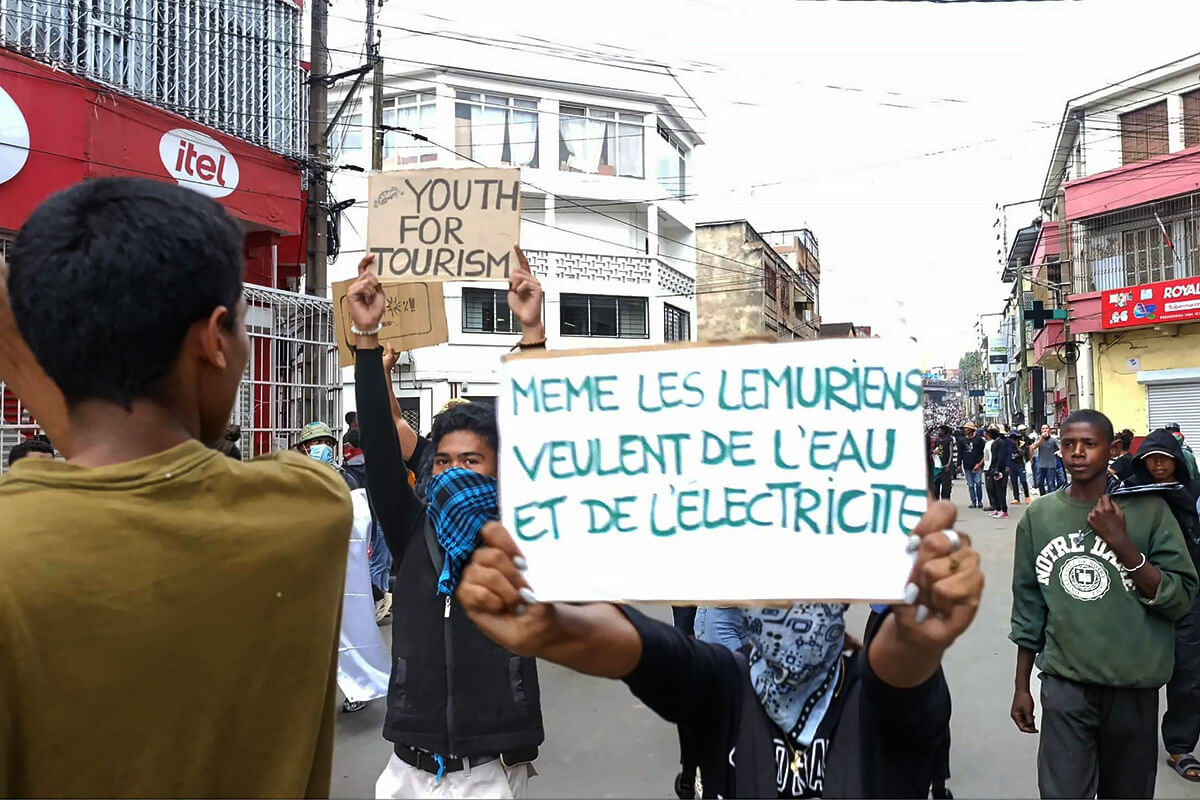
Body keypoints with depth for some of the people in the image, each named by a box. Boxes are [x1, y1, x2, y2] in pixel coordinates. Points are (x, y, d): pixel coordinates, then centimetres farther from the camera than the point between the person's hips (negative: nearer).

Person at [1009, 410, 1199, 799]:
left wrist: (1121, 544, -21)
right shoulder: (1038, 515, 0)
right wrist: (1021, 686, 10)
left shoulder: (1149, 510, -5)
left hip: (1133, 685, 0)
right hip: (1065, 684, 0)